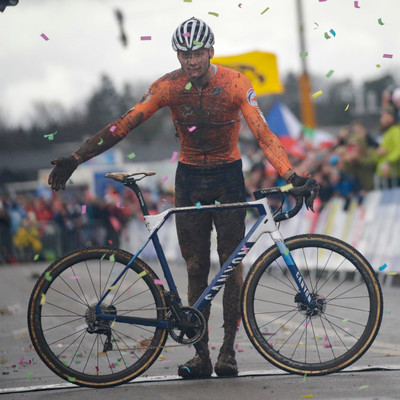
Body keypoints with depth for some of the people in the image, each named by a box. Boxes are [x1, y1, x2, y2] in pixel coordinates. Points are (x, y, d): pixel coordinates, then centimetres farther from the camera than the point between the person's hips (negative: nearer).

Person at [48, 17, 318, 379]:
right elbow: (124, 125, -13)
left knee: (231, 264, -5)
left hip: (228, 177, -1)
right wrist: (76, 158, -18)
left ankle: (228, 349, 0)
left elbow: (262, 132, -24)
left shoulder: (235, 83, -17)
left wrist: (291, 176, -37)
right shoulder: (169, 86, -12)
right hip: (189, 177, 2)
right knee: (196, 267, 0)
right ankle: (201, 354, 3)